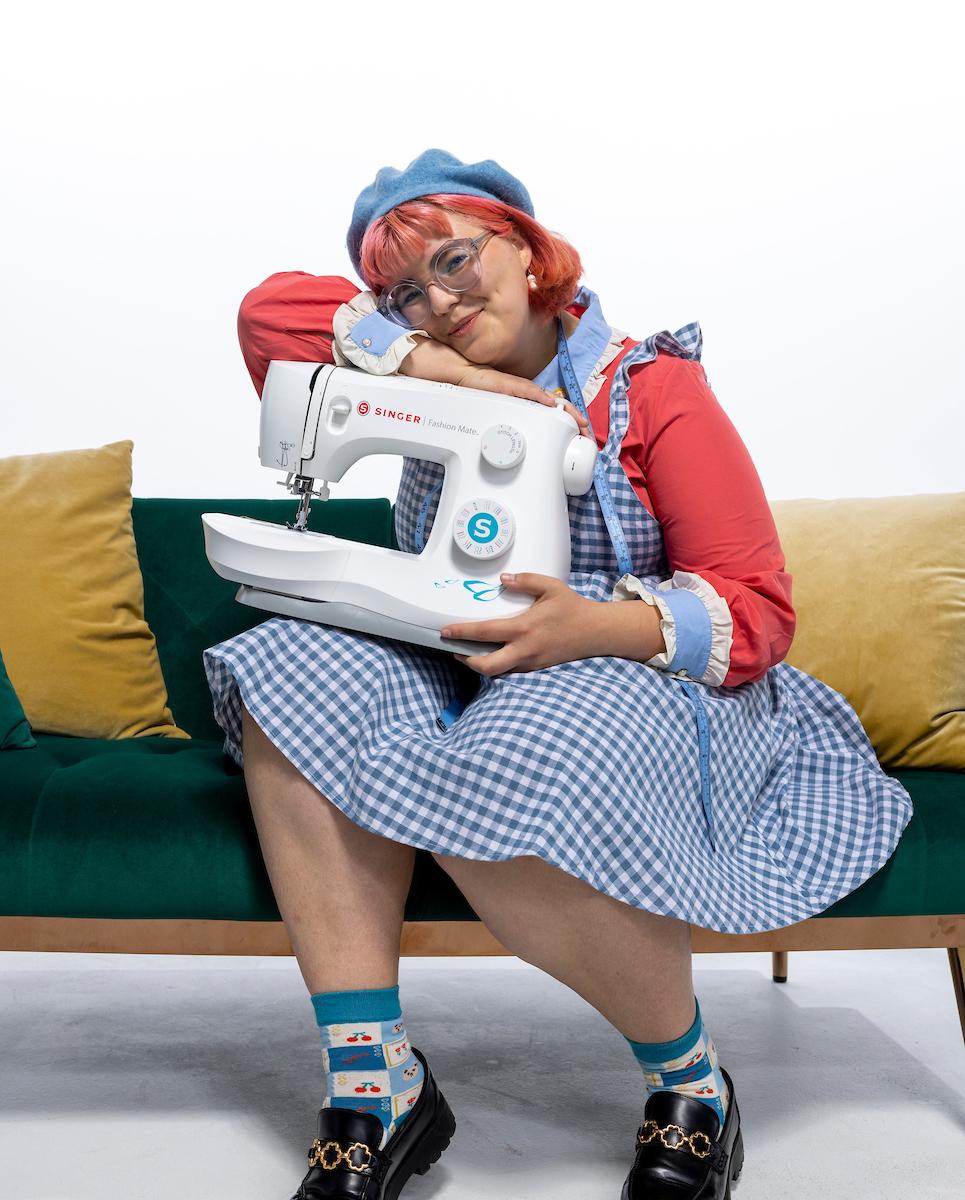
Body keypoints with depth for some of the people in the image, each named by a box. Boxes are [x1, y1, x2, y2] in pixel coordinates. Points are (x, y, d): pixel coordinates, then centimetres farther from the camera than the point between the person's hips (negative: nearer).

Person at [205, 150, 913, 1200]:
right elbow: (272, 311, 0)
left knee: (502, 803, -38)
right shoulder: (437, 389, 12)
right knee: (299, 685, -24)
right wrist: (455, 371, -11)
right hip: (457, 669, 5)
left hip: (642, 674, -5)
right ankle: (374, 1091, -21)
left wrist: (598, 625, -29)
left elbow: (756, 611, -9)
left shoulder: (653, 390, -3)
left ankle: (693, 1084, -9)